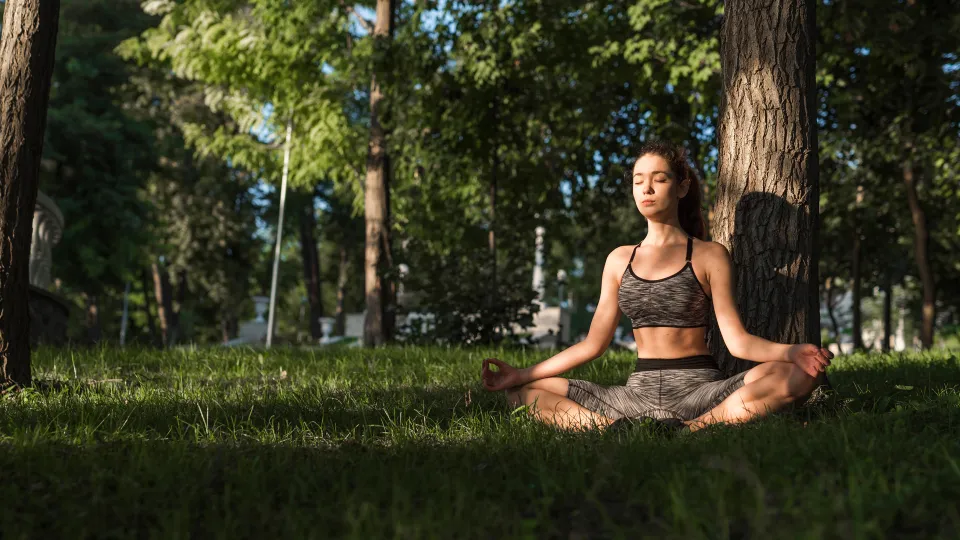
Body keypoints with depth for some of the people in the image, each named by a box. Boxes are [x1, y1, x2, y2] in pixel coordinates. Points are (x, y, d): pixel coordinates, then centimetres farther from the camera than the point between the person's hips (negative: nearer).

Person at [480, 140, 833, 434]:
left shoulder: (709, 256, 4)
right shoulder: (619, 260, 15)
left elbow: (737, 340, -4)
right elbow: (593, 344, 14)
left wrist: (791, 351, -24)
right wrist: (522, 374, 8)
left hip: (698, 388, -3)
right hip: (639, 391, 4)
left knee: (795, 375, -30)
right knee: (521, 392, -9)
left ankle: (691, 429, -36)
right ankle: (615, 428, -31)